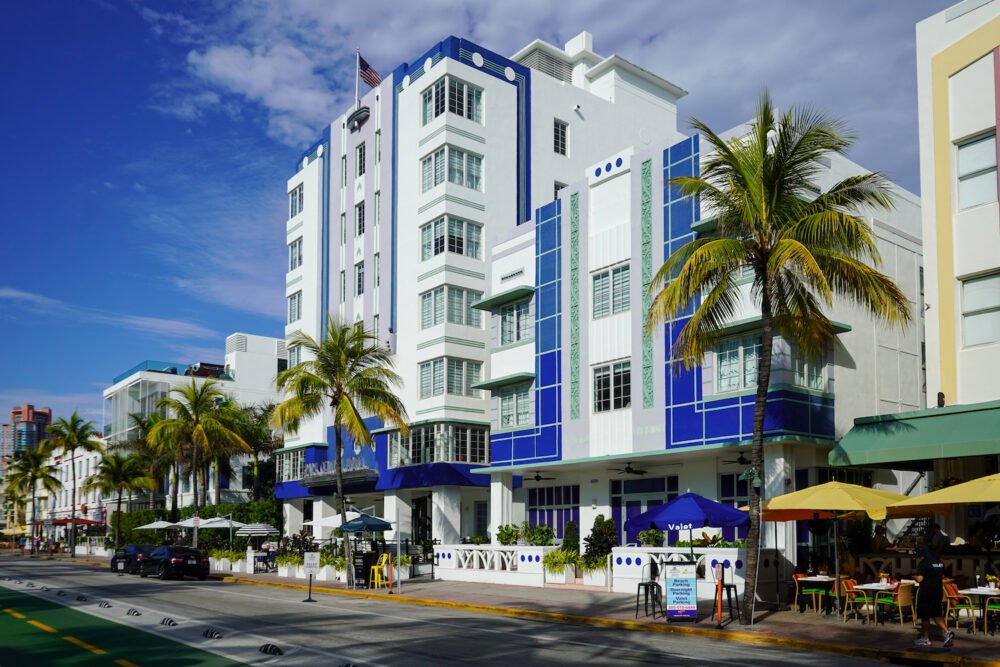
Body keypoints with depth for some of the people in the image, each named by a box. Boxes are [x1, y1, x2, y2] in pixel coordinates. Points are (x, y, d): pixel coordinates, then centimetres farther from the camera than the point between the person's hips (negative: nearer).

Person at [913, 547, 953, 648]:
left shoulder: (924, 563, -15)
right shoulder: (940, 563, 8)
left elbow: (919, 579, -20)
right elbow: (942, 577, 18)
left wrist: (914, 577, 0)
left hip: (926, 592, -7)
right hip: (938, 591, 7)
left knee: (925, 616, 5)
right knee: (936, 615, 15)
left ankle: (926, 639, 12)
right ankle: (947, 632, -4)